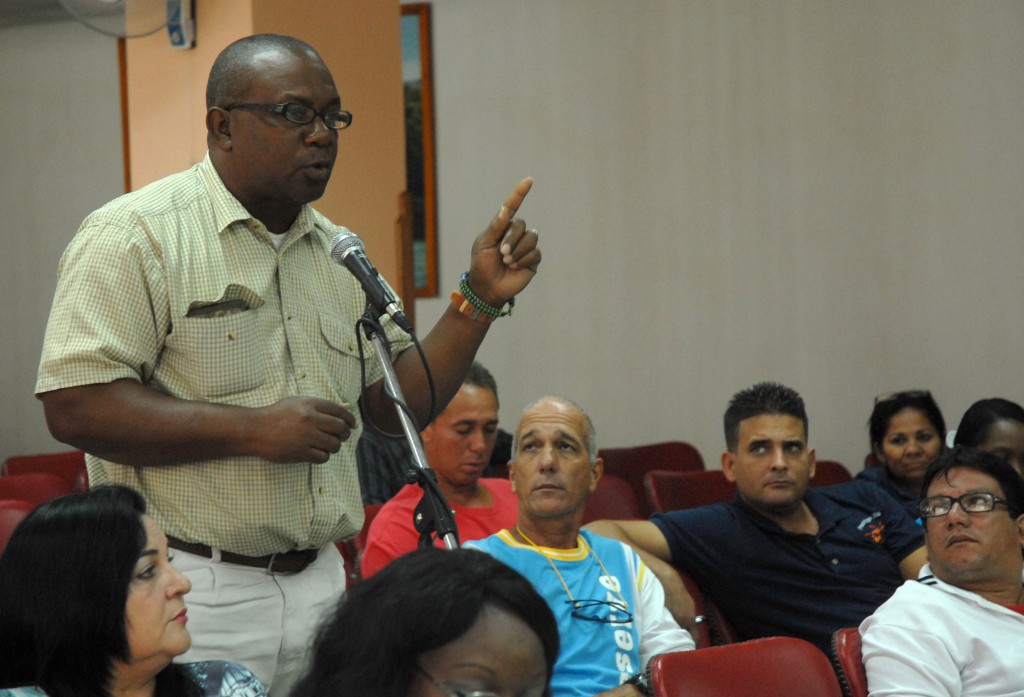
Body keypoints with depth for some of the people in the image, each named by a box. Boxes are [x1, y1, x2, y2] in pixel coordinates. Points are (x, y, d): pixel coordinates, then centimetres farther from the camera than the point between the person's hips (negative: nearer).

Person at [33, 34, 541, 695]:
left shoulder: (338, 252, 13)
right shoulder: (135, 236, -8)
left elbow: (399, 402, 17)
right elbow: (74, 405, -17)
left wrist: (480, 298, 4)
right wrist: (254, 429, -20)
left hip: (319, 584, 6)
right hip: (189, 588, -6)